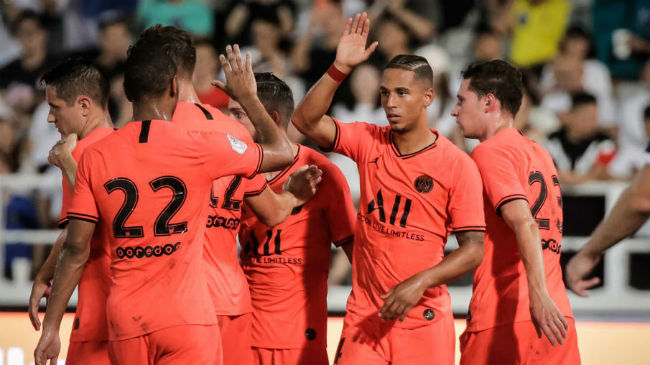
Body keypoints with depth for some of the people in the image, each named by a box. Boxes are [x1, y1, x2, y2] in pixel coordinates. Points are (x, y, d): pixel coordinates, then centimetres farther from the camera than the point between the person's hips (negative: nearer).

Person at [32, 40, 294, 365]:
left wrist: (50, 327, 6)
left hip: (124, 325, 3)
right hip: (186, 319, -3)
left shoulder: (95, 157, 3)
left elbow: (75, 250, 1)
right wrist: (247, 96, 25)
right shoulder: (201, 148, -3)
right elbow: (283, 153, 11)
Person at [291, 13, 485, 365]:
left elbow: (473, 249, -7)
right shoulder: (369, 142, 6)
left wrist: (420, 283, -19)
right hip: (364, 315, 2)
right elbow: (306, 121, -3)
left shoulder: (457, 166, -6)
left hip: (425, 322, -2)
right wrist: (340, 68, -12)